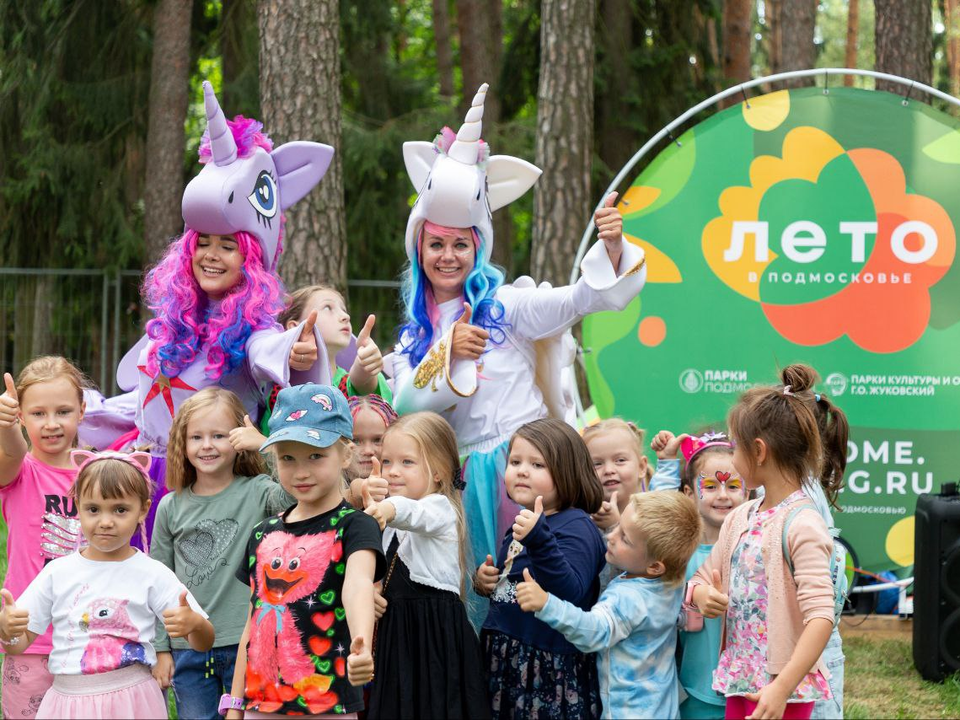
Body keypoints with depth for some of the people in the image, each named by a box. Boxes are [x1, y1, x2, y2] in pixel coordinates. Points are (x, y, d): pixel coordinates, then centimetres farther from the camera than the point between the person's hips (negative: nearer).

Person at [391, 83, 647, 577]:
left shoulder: (503, 305, 0)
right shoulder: (414, 337, 12)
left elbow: (582, 298, -9)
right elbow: (405, 404, -1)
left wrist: (612, 248, -26)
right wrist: (447, 353, -12)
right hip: (472, 473, 4)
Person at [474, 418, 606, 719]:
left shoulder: (576, 527, -13)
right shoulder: (521, 524, 13)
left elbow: (572, 595, -28)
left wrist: (539, 540, -37)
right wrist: (485, 580, 8)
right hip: (503, 661, 8)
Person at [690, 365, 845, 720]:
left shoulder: (801, 524, -16)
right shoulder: (740, 518, 9)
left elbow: (821, 618, -23)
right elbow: (701, 580, 19)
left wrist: (782, 689, -31)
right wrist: (702, 595, -6)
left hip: (780, 690, -7)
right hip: (739, 680, 8)